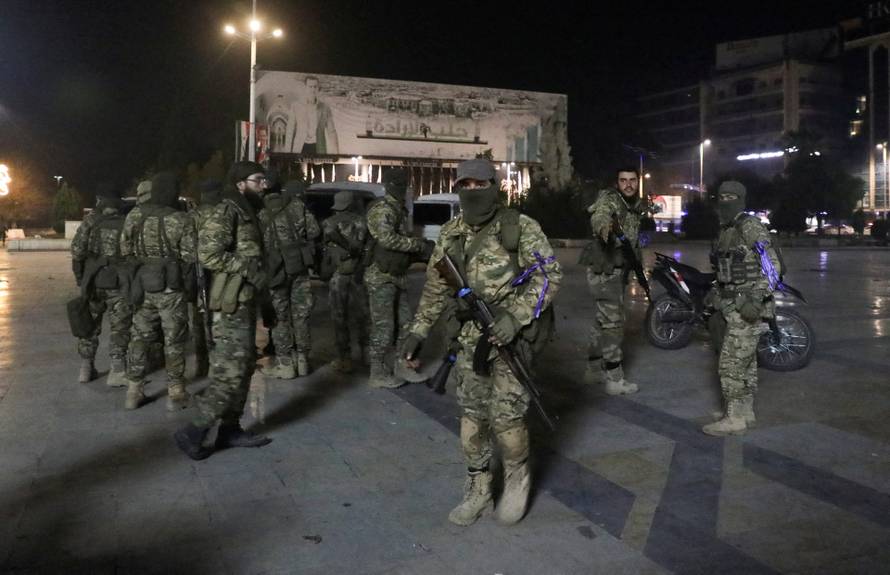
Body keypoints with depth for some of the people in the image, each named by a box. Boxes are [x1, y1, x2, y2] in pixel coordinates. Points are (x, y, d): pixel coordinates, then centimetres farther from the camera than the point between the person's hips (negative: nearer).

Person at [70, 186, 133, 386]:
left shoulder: (91, 220, 1)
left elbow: (77, 249, -5)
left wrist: (79, 277, 5)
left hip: (93, 280, 1)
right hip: (119, 282, -1)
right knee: (119, 327, 3)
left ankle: (86, 368, 21)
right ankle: (117, 371, -2)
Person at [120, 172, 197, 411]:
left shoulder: (133, 216, -1)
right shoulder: (182, 220, -14)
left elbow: (125, 250, 7)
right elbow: (191, 257, -11)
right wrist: (191, 286, 5)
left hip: (143, 285, 4)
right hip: (171, 287, -4)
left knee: (139, 337, 14)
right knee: (174, 340, 5)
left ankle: (134, 391, 19)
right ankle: (175, 393, 10)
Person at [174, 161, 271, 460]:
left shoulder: (247, 212, 17)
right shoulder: (226, 211, -13)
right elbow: (209, 253, -24)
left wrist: (258, 274, 14)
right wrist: (251, 271, -21)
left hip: (245, 301, 10)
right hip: (233, 304, -10)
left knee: (243, 368, 13)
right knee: (230, 372, -9)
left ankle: (230, 428, 21)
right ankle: (193, 432, 0)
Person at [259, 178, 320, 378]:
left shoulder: (262, 214, 3)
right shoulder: (298, 205, 2)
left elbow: (260, 242, 0)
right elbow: (314, 231, -2)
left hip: (278, 269, -1)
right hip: (300, 266, 1)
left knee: (280, 316, 5)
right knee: (300, 313, 9)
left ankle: (285, 364, 5)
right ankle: (302, 361, 16)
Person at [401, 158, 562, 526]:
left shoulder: (520, 227, -8)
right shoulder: (450, 234, 6)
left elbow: (549, 274, -11)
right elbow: (436, 287, 13)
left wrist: (516, 316, -22)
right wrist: (418, 331, 9)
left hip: (511, 335, -4)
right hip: (470, 337, 5)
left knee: (505, 415, -6)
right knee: (472, 416, 9)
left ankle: (518, 478, 21)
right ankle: (477, 490, 24)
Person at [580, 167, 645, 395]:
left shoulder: (638, 205, 12)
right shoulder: (608, 199, -14)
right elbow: (599, 215, -39)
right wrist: (603, 225, -60)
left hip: (619, 269, 9)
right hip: (604, 270, -9)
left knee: (601, 320, 16)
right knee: (613, 322, -8)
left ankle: (594, 368, 27)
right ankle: (614, 379, -3)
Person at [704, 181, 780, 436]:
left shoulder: (751, 226, -13)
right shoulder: (726, 231, 14)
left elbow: (772, 265, -18)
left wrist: (757, 298, -27)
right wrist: (718, 298, 23)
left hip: (748, 306, -9)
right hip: (734, 306, 9)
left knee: (731, 362, -8)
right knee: (746, 361, 14)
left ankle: (734, 419, -2)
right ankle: (745, 411, 23)